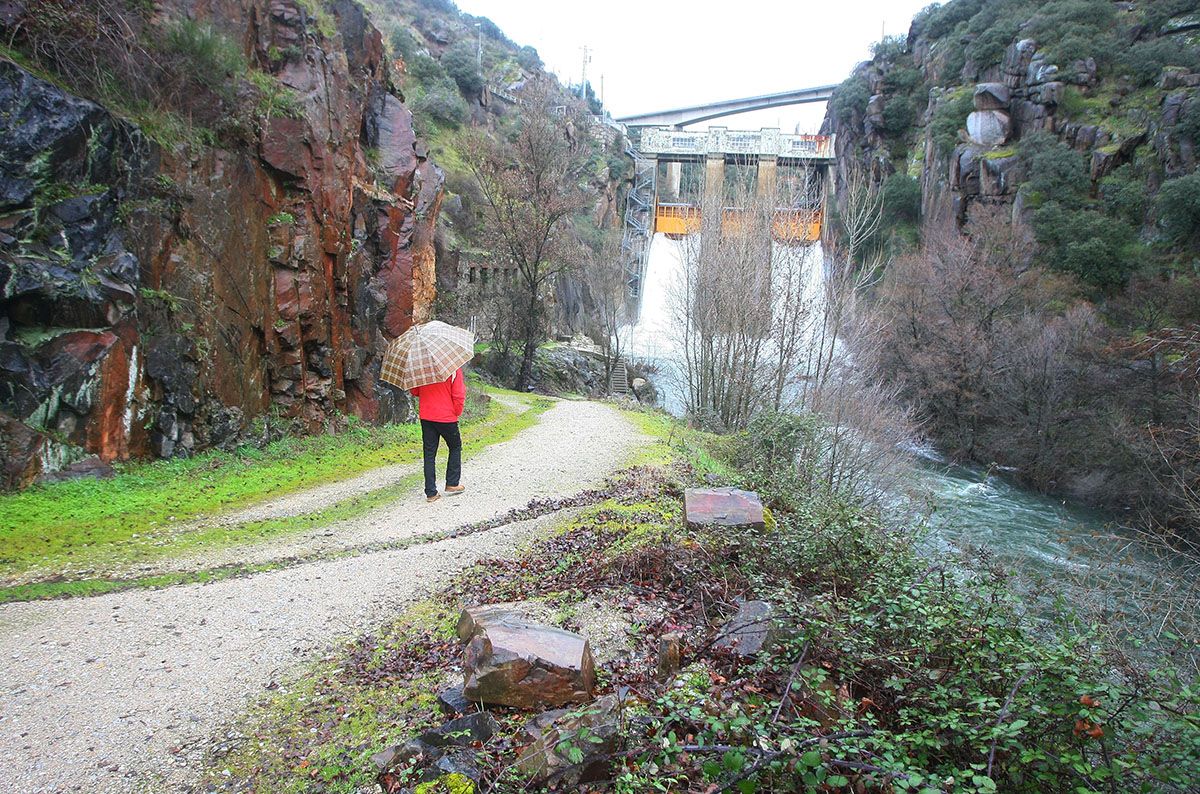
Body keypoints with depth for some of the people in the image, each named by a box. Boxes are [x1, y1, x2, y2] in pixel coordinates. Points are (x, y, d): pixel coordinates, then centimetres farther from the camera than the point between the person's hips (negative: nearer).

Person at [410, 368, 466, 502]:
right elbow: (459, 396, -14)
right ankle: (452, 484, 19)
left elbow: (414, 392, 8)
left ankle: (431, 493, 8)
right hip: (447, 417, -3)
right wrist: (457, 413, 1)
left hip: (426, 417, 4)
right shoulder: (454, 370, -13)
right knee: (455, 447, 19)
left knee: (429, 454, 8)